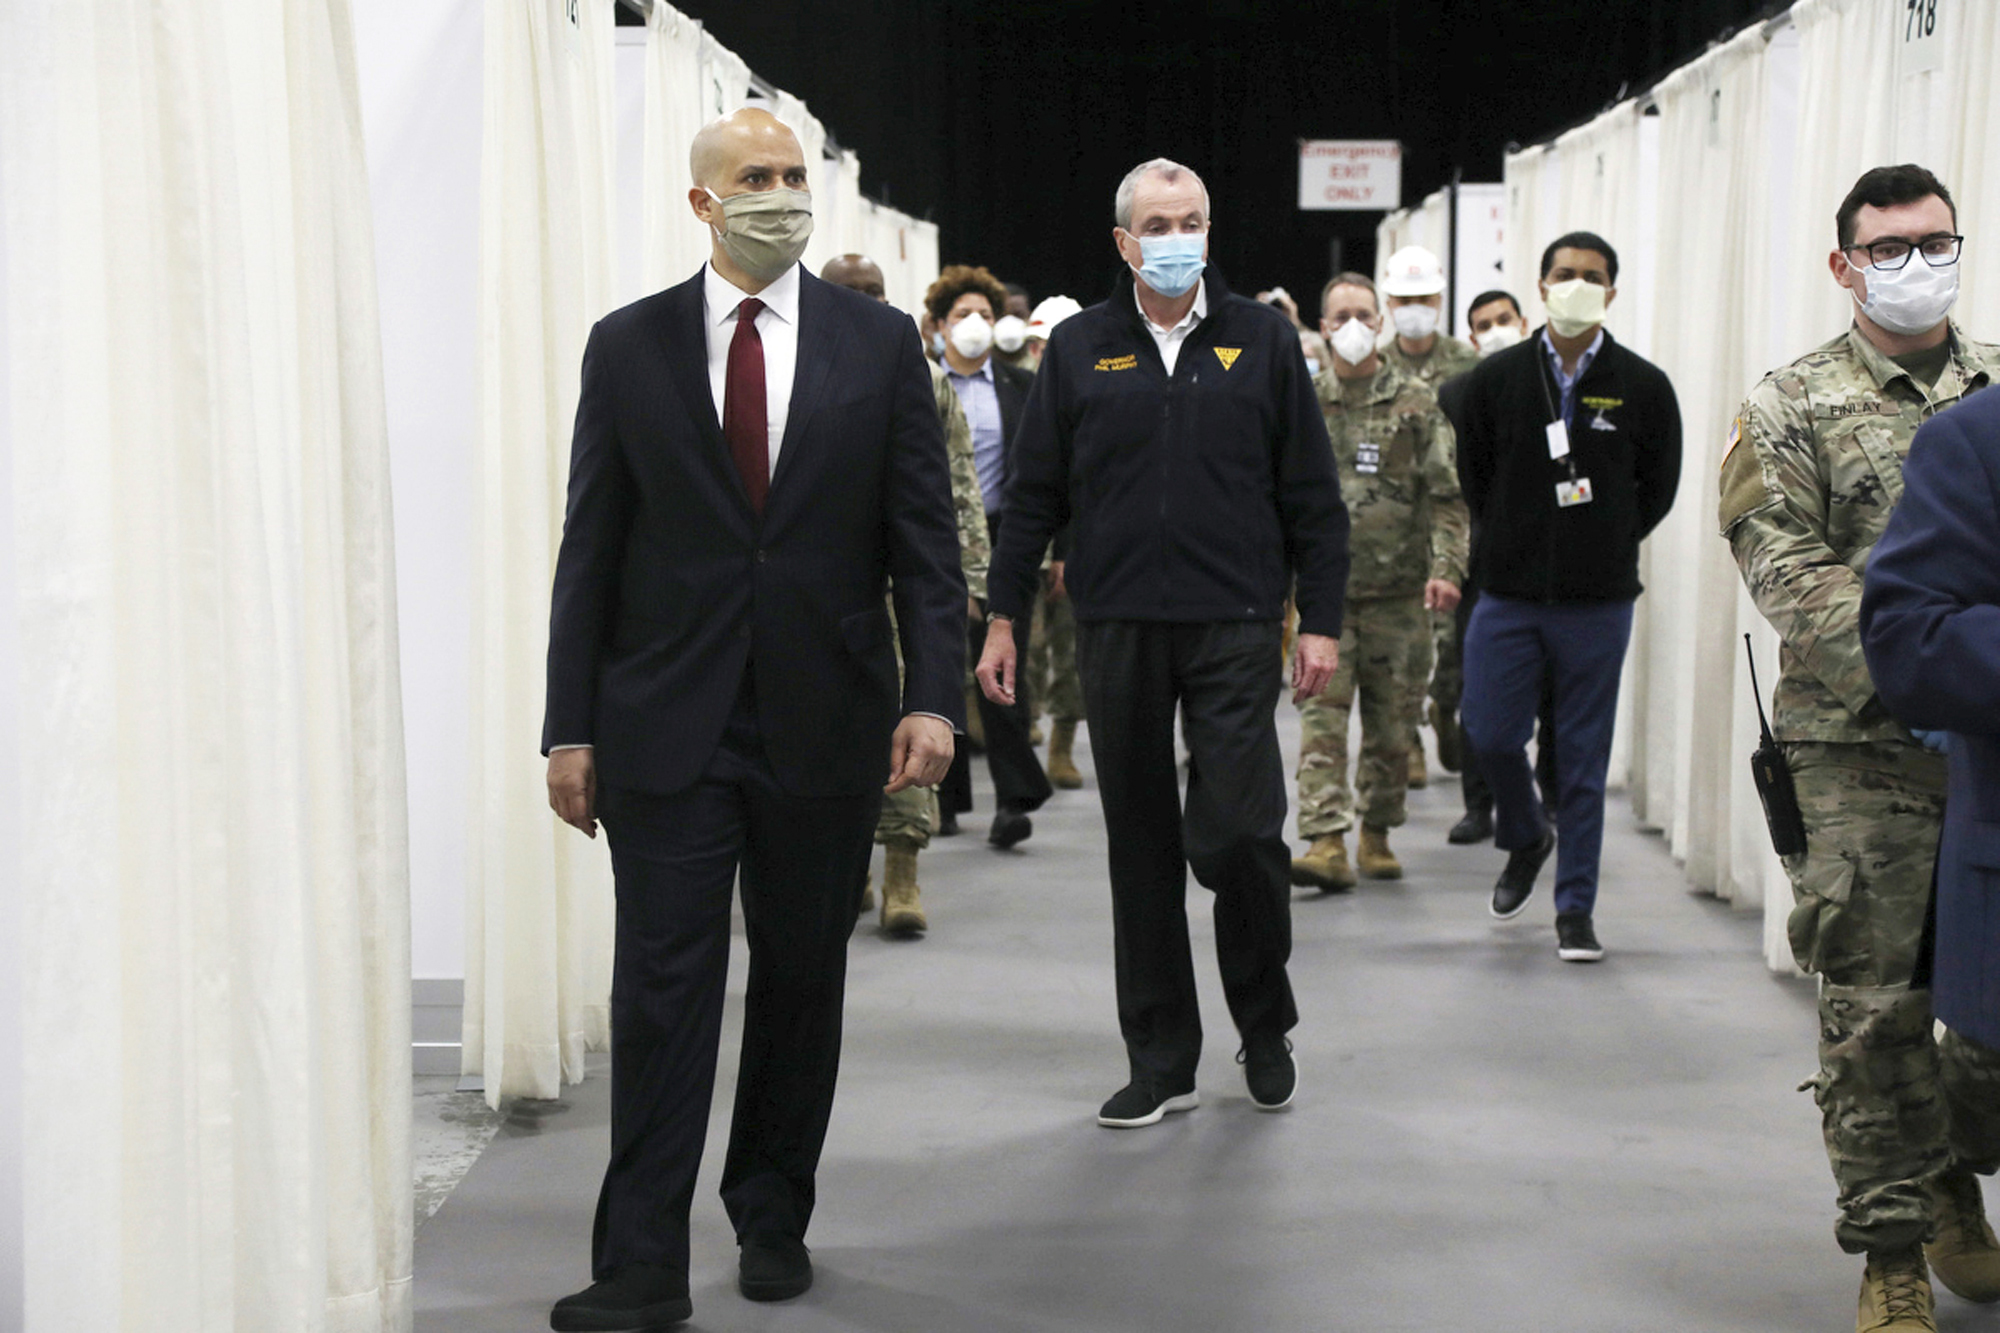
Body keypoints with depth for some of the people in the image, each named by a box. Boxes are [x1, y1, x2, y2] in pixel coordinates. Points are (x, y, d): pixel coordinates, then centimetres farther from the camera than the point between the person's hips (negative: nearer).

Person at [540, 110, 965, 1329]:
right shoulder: (628, 346, 3)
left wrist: (933, 694, -8)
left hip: (824, 723, 1)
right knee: (663, 987, -2)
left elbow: (924, 537, 2)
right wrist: (572, 725, -1)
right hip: (667, 724, -1)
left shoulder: (880, 344, 4)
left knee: (803, 982, 10)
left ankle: (774, 1218, 26)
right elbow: (591, 548, 3)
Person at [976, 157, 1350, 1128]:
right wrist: (1003, 619, 6)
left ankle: (1265, 1025, 18)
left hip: (1234, 628, -1)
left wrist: (1320, 622, 1)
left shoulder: (1262, 341, 5)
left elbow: (1312, 495, 6)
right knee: (1141, 847, 6)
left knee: (1238, 832, -8)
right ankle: (1160, 1061, 17)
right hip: (1118, 630, 2)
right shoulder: (1079, 349, 7)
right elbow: (1033, 495, 9)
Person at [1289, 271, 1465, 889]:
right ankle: (1326, 843, -13)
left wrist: (1445, 567, -12)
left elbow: (1445, 496, 0)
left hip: (1396, 587, 0)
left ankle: (1377, 834, 21)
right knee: (1322, 711, -10)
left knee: (1389, 716, 7)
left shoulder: (1415, 403, 3)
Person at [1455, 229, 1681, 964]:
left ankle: (1575, 907, 13)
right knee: (1489, 736, 0)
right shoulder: (1496, 377, 2)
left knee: (1583, 757, 3)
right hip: (1507, 597, 1)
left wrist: (1605, 549, 7)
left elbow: (1659, 488, 9)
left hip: (1598, 604, -1)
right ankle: (1526, 839, 31)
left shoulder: (1642, 386, 0)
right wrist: (1514, 545, 9)